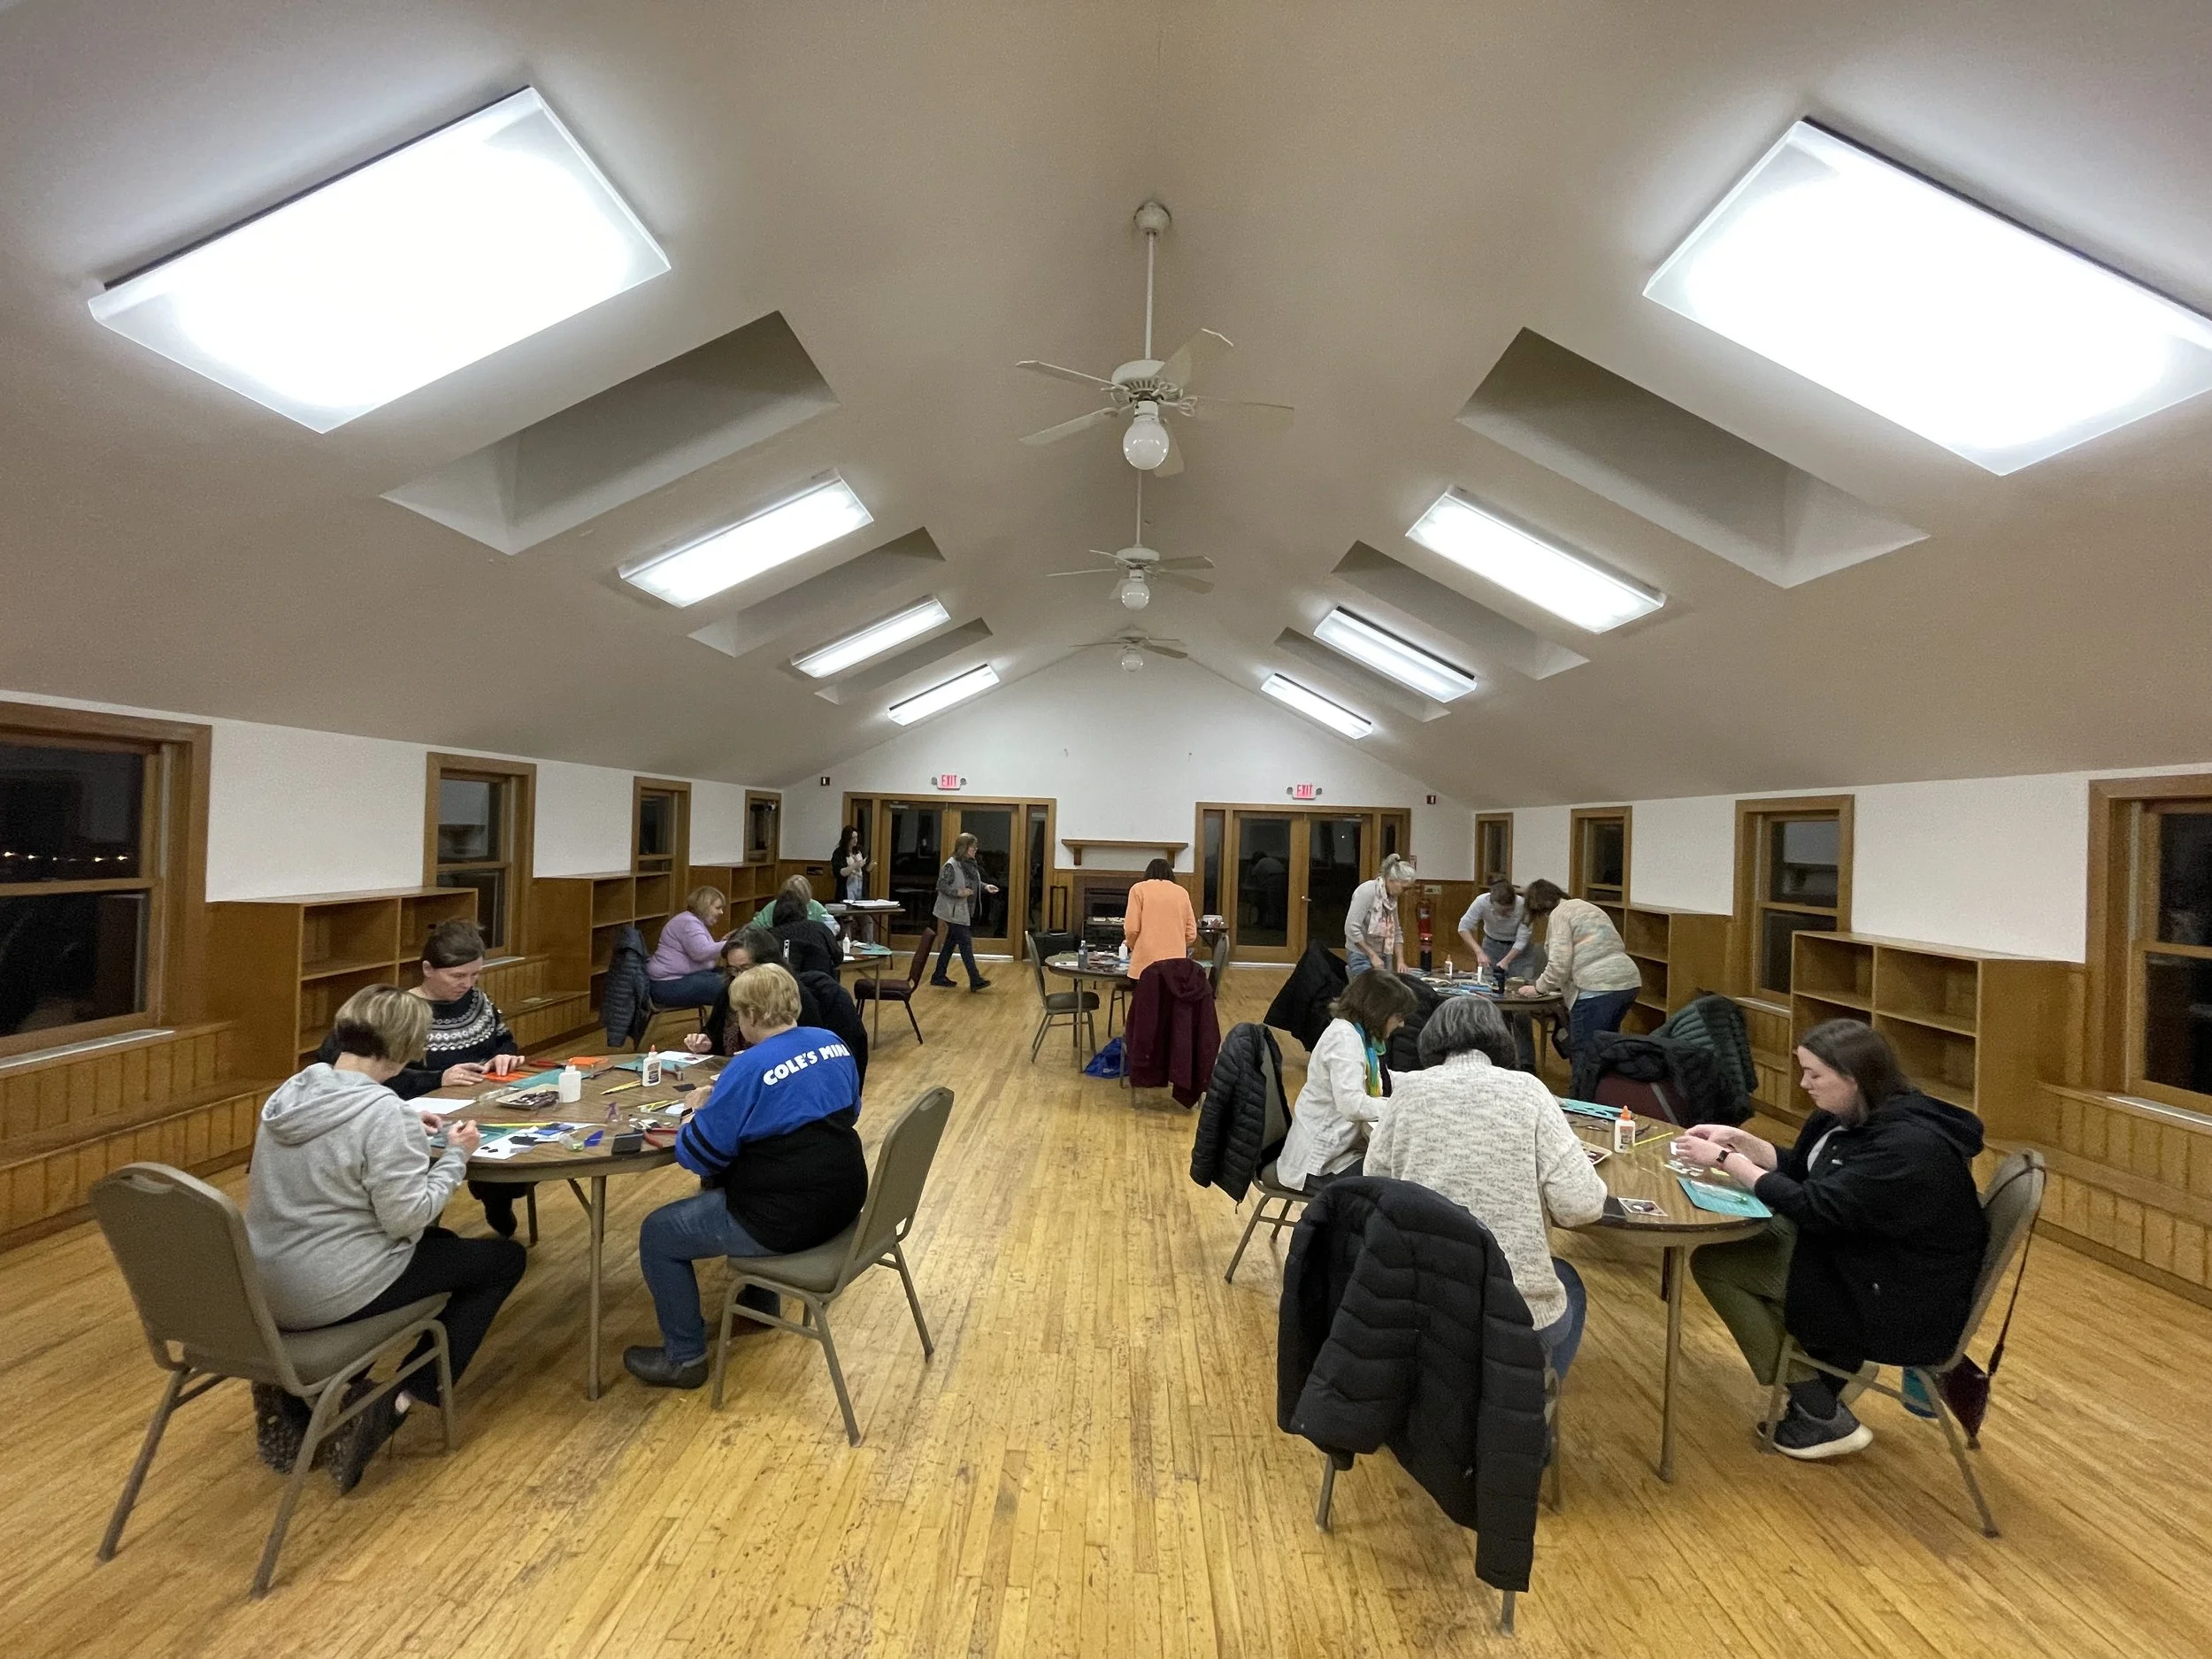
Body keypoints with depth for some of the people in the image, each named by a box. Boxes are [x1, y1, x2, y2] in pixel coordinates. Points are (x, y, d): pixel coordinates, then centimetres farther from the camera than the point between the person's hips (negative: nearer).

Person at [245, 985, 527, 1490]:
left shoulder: (289, 1093, -1)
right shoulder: (384, 1111, -26)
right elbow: (408, 1216, -23)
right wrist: (455, 1156, -11)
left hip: (265, 1287, 8)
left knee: (436, 1242, 32)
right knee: (505, 1258, 9)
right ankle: (404, 1400, 2)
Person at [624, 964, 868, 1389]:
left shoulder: (750, 1067, -20)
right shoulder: (833, 1044, 1)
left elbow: (699, 1156, -14)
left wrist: (702, 1112, 7)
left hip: (789, 1218, -8)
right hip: (842, 1199, 8)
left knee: (657, 1234, 10)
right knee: (725, 1191, 35)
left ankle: (684, 1357, 22)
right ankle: (761, 1305, 46)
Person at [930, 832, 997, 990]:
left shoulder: (971, 864, 7)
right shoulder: (951, 865, -17)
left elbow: (975, 882, 19)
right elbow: (941, 885, -16)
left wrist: (986, 886, 2)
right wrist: (958, 892, -25)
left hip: (965, 912, 9)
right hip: (954, 912, -9)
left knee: (951, 943, 15)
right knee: (966, 944, -7)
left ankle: (938, 976, 25)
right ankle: (975, 980, -3)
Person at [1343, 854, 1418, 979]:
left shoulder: (1392, 897, 7)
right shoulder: (1367, 891, -17)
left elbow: (1396, 932, 15)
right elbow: (1351, 928, -22)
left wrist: (1400, 960, 4)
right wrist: (1373, 956, -16)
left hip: (1384, 956, 7)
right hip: (1361, 956, -7)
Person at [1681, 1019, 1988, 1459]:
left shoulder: (1909, 1145, -29)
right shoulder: (1855, 1115, -1)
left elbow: (1814, 1207, -30)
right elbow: (1800, 1169, 10)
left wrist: (1726, 1160, -23)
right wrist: (1738, 1140, -4)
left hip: (1904, 1306, -9)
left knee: (1712, 1263, -9)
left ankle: (1825, 1418, 4)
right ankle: (1832, 1366, 20)